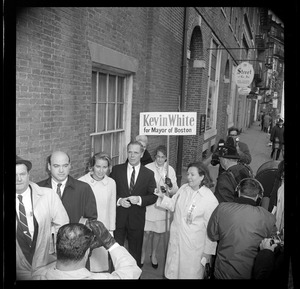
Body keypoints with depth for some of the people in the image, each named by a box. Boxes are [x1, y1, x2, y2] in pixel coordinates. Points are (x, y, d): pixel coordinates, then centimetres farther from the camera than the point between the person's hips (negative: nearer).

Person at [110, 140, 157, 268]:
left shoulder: (149, 174, -2)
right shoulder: (116, 169, -2)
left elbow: (153, 196, -1)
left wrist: (140, 199, -18)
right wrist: (119, 200, -16)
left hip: (137, 218, 0)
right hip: (118, 216, 0)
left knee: (135, 251, 15)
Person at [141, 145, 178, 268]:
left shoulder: (170, 170, -2)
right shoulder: (147, 168, -11)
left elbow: (175, 191, -1)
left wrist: (170, 186, -23)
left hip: (162, 206, 3)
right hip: (148, 205, -2)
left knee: (158, 232, 16)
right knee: (147, 232, 1)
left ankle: (153, 255, 38)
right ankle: (142, 255, 27)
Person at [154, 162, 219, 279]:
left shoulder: (210, 200, -19)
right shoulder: (183, 188, -3)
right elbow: (173, 205, 12)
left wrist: (208, 251, -8)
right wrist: (163, 197, -6)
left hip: (194, 245, -5)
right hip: (176, 239, 5)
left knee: (190, 274, 12)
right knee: (173, 271, 20)